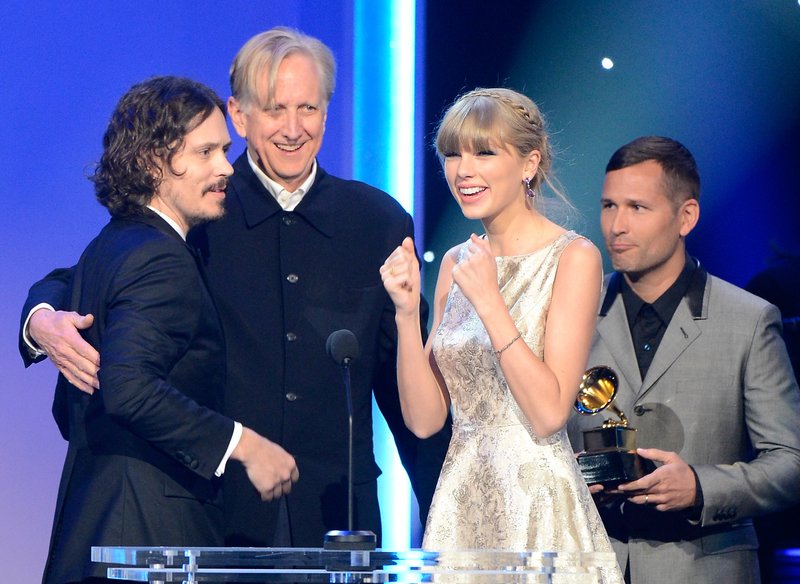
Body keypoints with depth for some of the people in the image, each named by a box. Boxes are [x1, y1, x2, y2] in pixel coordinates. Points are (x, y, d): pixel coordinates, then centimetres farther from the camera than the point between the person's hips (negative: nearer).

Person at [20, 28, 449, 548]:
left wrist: (442, 508, 10)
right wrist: (45, 322, -17)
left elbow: (405, 379, 12)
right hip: (217, 514, -1)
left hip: (336, 516, 2)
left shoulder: (381, 222, 7)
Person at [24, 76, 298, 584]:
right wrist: (241, 443, -24)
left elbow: (70, 408, 23)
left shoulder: (104, 251, 18)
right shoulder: (160, 261, -14)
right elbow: (128, 386, -29)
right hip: (151, 536, -10)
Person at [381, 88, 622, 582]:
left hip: (541, 510, -5)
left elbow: (550, 413, -17)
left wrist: (489, 302, -19)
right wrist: (407, 312, -7)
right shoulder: (457, 263, 9)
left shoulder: (573, 258, -9)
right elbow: (425, 418, 4)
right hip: (462, 506, 5)